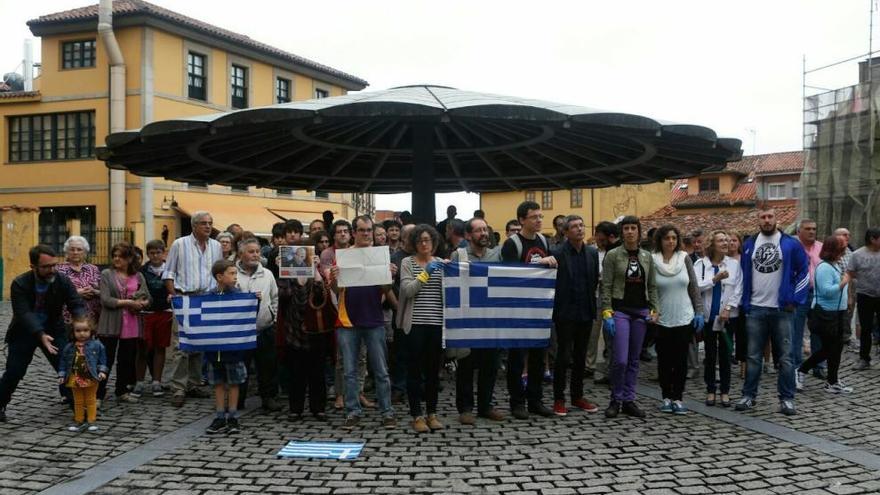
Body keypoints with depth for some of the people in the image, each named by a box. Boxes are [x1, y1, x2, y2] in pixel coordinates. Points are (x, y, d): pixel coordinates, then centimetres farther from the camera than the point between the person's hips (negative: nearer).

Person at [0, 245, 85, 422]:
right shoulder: (20, 284, -21)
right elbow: (24, 313, -31)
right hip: (24, 333, -1)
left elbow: (77, 305, -19)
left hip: (53, 330, 2)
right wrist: (41, 335, -46)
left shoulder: (63, 281, -15)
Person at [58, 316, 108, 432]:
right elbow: (63, 361, 7)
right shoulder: (69, 347, 0)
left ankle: (91, 422, 15)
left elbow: (102, 359, -1)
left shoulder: (96, 345, -6)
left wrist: (102, 371, -9)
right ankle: (79, 421, 23)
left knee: (91, 400, 8)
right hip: (75, 378, 3)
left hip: (91, 378, -3)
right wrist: (61, 375, 4)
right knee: (78, 401, 14)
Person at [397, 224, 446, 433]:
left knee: (434, 369, 9)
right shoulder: (407, 263, 3)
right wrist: (426, 273, -16)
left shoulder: (441, 263, 13)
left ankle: (432, 413, 19)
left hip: (437, 323, 3)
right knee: (415, 370, 0)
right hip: (415, 323, -3)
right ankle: (416, 415, 8)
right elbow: (407, 290, -9)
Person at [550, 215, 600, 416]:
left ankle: (577, 396, 24)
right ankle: (559, 399, 9)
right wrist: (558, 304, -7)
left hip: (586, 312, 5)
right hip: (565, 313, -5)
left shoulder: (593, 253, 7)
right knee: (563, 356, -2)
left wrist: (590, 301, 9)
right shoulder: (557, 253, -10)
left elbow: (595, 280, 13)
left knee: (581, 356, 12)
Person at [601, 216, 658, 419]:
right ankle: (615, 400, 8)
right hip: (619, 310, -4)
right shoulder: (613, 255, -3)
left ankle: (628, 401, 16)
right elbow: (606, 287, -5)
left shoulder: (647, 256, 9)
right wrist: (607, 313, -12)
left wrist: (654, 310, 3)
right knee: (620, 360, -9)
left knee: (634, 360, 8)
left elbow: (652, 286, 13)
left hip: (641, 311, 4)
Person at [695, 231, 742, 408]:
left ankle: (725, 392, 12)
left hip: (728, 315, 0)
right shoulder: (701, 264, 1)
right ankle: (710, 391, 15)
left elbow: (738, 290, 0)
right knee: (710, 354, 6)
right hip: (708, 315, 0)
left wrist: (728, 308, -9)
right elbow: (696, 286, -10)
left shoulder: (734, 264, 3)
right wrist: (715, 279, -18)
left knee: (725, 354, 4)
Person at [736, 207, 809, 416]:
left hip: (782, 309, -2)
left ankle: (787, 399, 12)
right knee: (753, 356, 7)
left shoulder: (790, 244, -1)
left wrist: (795, 299, -3)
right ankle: (748, 396, 14)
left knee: (785, 357, 4)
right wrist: (745, 304, 6)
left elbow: (804, 271, 3)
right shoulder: (749, 245, 7)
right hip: (755, 309, 2)